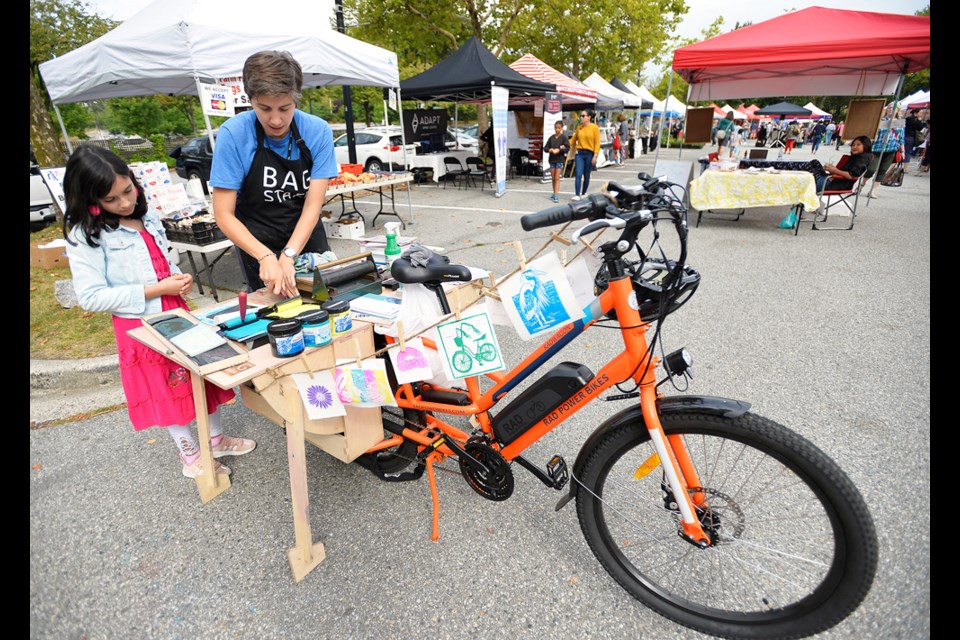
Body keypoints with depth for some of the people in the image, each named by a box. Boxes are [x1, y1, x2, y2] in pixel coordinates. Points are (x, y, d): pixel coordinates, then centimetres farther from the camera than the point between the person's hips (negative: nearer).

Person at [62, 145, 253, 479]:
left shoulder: (146, 215, 4)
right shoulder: (85, 236, -14)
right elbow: (91, 297, -18)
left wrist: (178, 278, -4)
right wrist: (157, 290, -21)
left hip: (177, 311, 6)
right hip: (141, 325, -5)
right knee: (166, 388, 8)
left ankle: (217, 439, 34)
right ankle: (190, 455, 27)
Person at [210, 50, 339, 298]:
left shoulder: (318, 131, -14)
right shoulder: (233, 134, -17)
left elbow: (313, 206, -16)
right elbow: (224, 214, -17)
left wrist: (288, 256, -29)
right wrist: (266, 257, -32)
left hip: (306, 238, 2)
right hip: (258, 244, -2)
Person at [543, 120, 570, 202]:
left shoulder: (564, 137, -3)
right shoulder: (551, 138, 8)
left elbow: (568, 148, -8)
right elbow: (545, 147, 8)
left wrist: (559, 150, -20)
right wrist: (550, 150, -13)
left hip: (560, 159, -4)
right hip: (552, 159, 4)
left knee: (557, 178, -8)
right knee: (553, 178, 9)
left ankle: (556, 195, -11)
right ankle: (555, 193, 21)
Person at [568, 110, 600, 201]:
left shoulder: (594, 128, -3)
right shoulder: (579, 128, 8)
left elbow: (597, 143, -6)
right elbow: (573, 139, 16)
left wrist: (595, 156, -12)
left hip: (589, 154, -2)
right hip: (579, 153, 2)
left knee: (586, 175, 8)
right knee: (578, 175, -8)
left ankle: (583, 193, 23)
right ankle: (577, 195, -10)